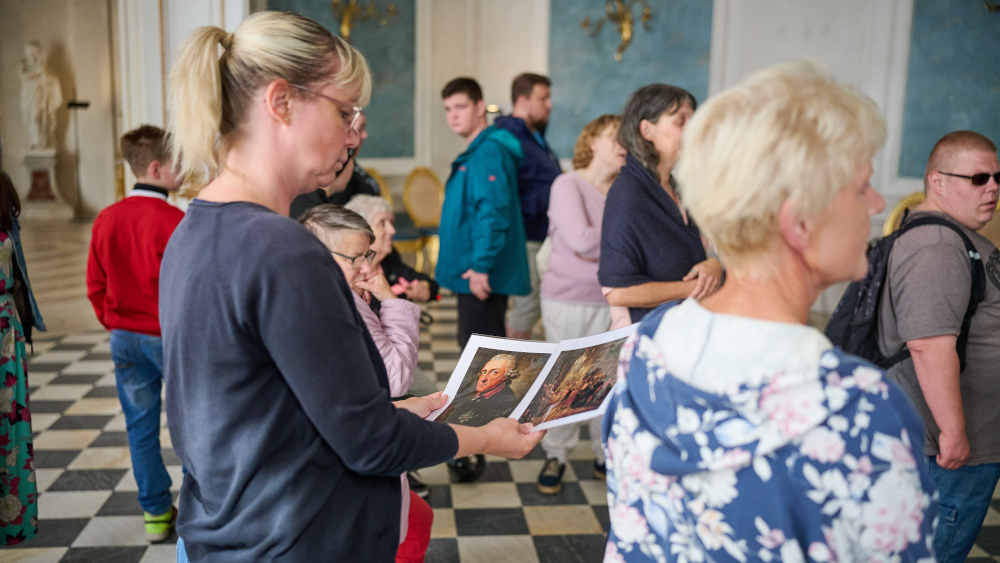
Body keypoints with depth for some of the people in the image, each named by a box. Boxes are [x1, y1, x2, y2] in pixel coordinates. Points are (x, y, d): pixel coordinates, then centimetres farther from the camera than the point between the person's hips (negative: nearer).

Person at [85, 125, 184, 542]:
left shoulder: (106, 220, 1)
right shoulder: (175, 222, -18)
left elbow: (96, 285, 8)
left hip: (125, 337, 6)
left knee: (140, 427, 12)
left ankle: (156, 513, 22)